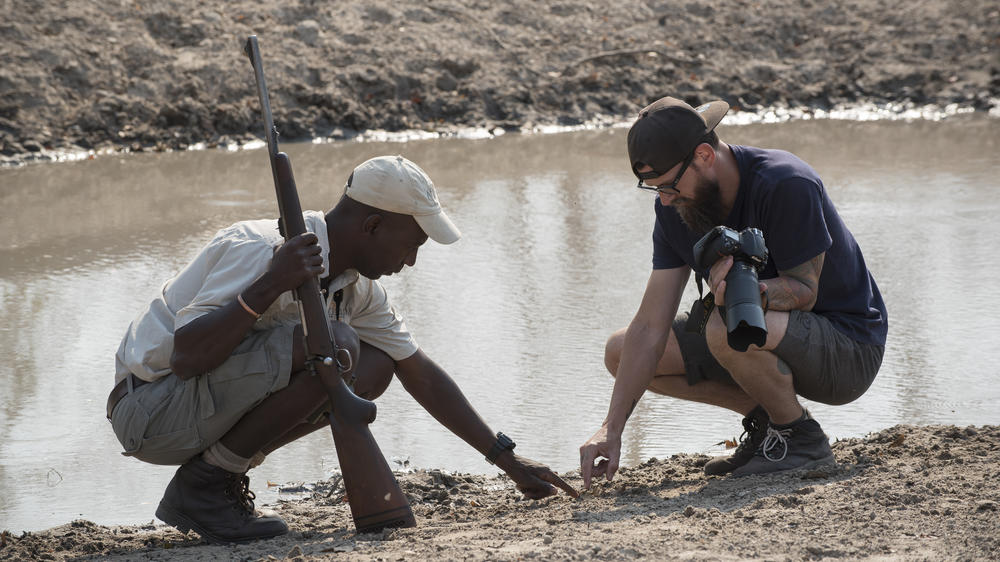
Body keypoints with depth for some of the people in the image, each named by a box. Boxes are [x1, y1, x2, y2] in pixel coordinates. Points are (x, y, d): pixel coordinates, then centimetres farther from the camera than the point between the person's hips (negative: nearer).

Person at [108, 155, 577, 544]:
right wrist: (267, 289, -40)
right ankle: (204, 484, -13)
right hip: (150, 411, -9)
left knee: (372, 370, 0)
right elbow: (184, 359, -30)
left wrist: (509, 461, 14)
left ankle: (221, 475, 2)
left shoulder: (358, 288, 5)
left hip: (206, 407, 9)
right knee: (332, 346, -25)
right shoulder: (259, 251, -23)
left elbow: (422, 375, 14)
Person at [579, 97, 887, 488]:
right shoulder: (676, 208, -5)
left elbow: (804, 291, -21)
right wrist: (612, 430, -14)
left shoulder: (787, 186, -26)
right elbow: (649, 327, -7)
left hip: (848, 352, -8)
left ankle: (802, 437, -11)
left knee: (727, 327, -37)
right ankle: (764, 417, 4)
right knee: (620, 351, 0)